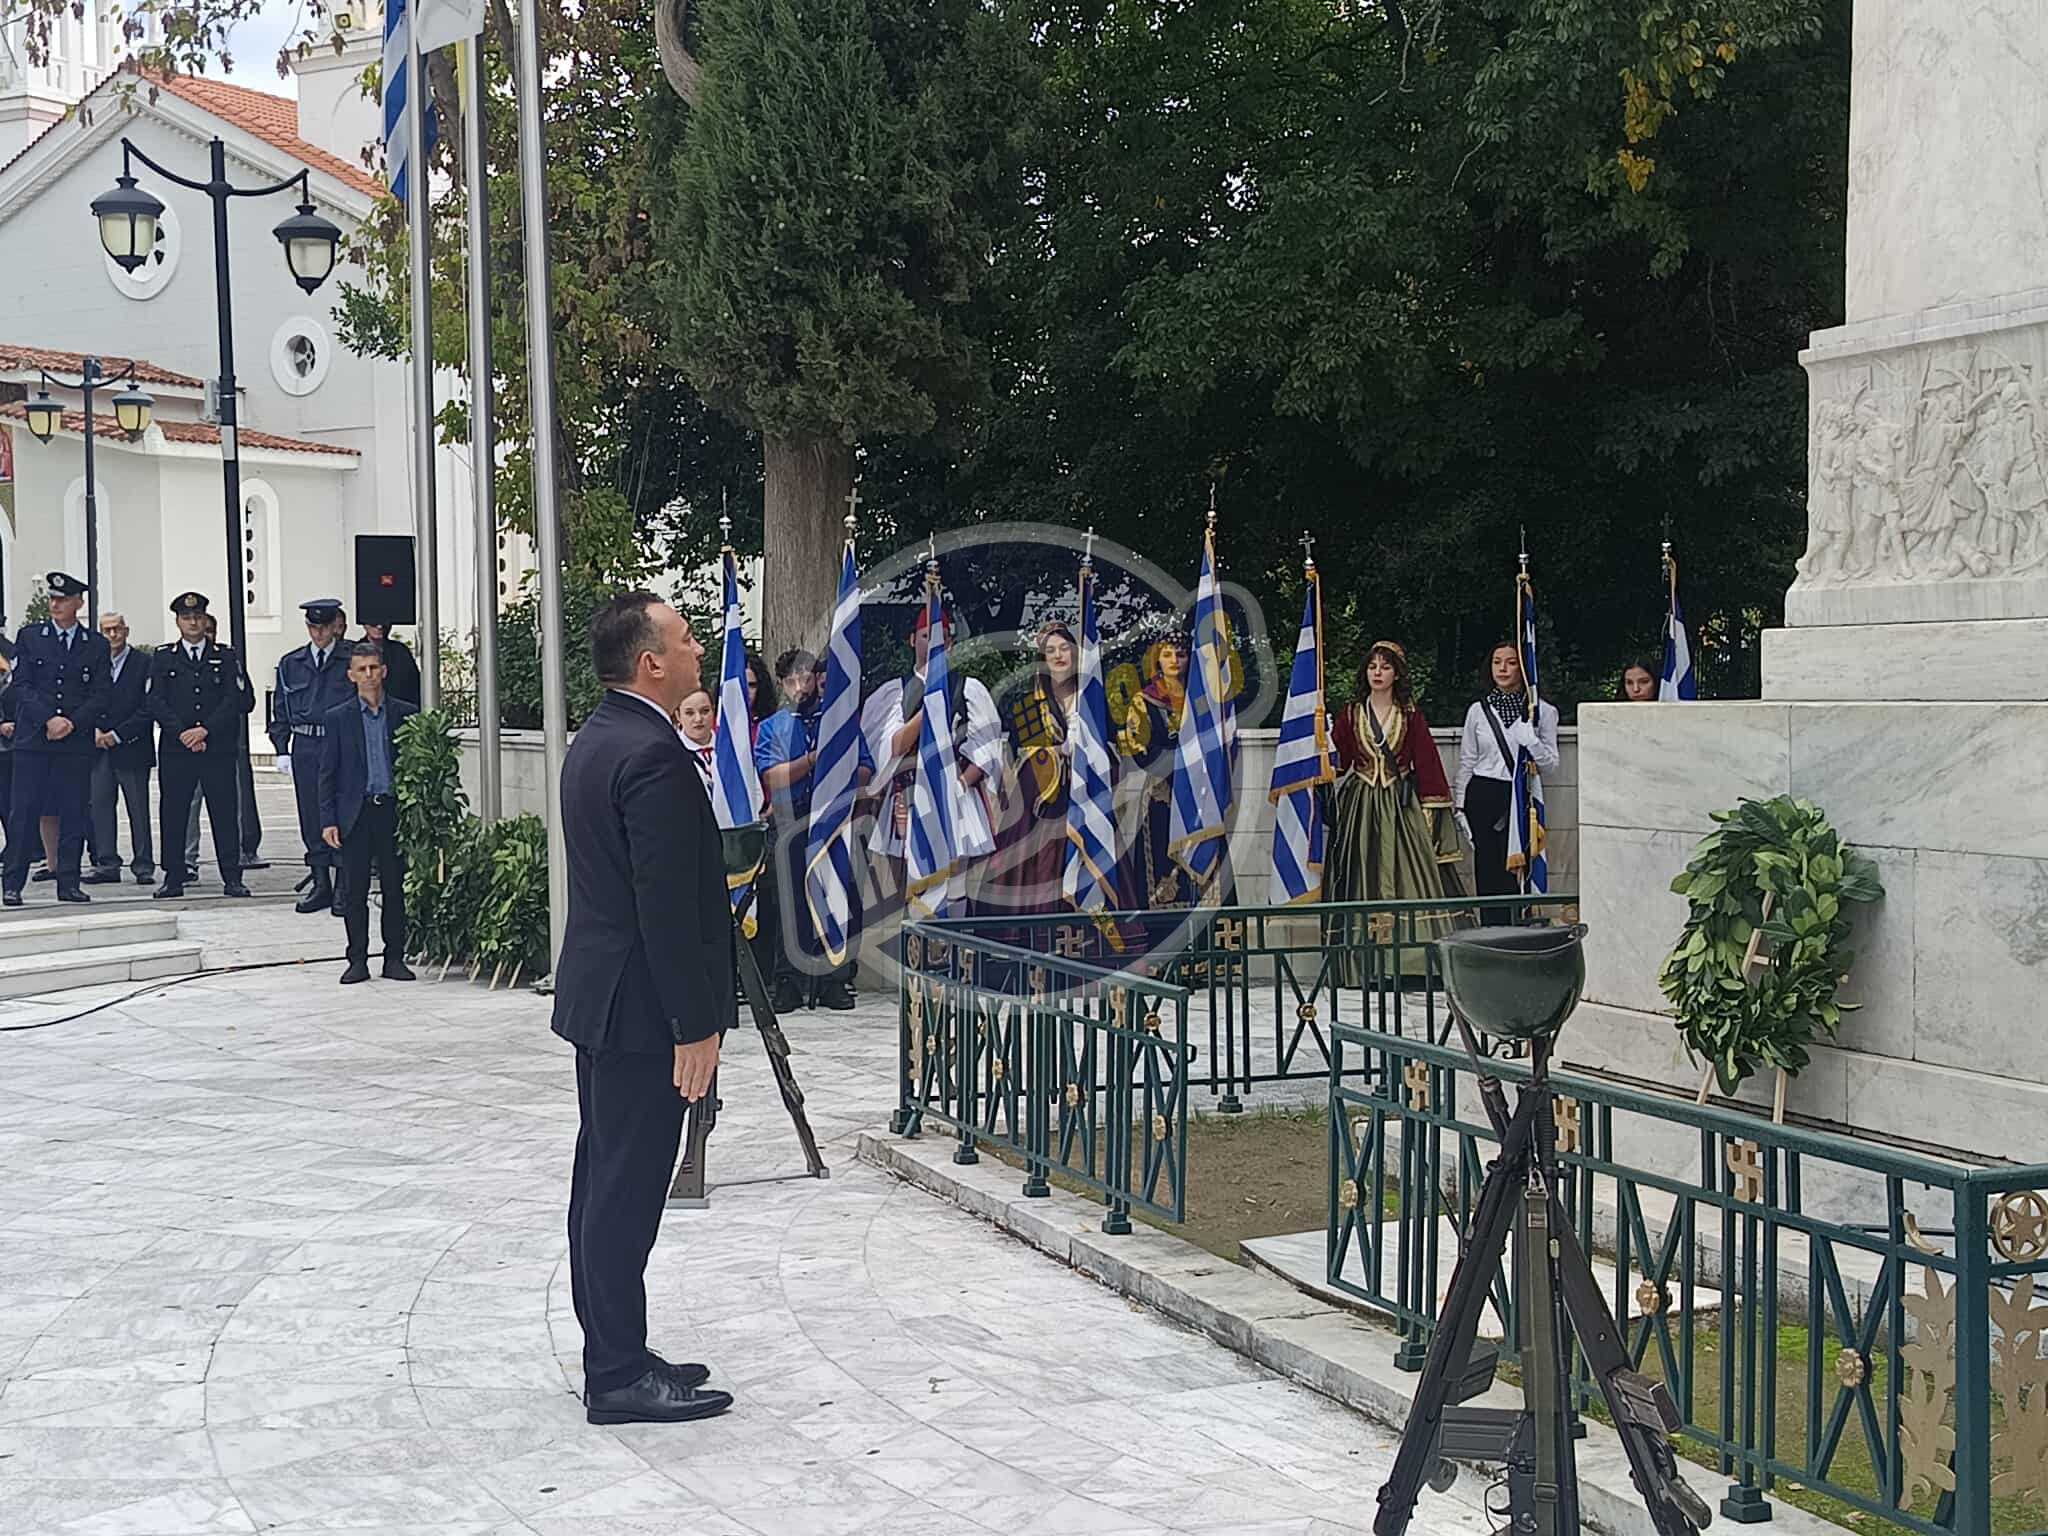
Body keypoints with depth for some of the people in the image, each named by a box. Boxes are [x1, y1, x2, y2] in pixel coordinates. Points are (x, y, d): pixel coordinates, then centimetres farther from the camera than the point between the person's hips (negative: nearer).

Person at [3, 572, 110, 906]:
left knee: (74, 814, 2)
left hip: (77, 742, 1)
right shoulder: (29, 636, 7)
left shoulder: (96, 645, 10)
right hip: (32, 740, -1)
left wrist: (72, 722, -9)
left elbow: (100, 695, 5)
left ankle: (68, 883, 8)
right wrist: (48, 721, -12)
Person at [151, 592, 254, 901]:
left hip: (219, 749, -1)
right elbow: (156, 703, 1)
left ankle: (232, 878, 3)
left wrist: (205, 730, -11)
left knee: (225, 813, -1)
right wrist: (183, 734, -11)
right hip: (175, 749, 1)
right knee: (173, 814, 1)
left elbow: (237, 700, -1)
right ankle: (173, 878, 8)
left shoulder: (226, 657, 9)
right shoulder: (162, 658, 10)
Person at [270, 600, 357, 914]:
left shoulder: (350, 661, 0)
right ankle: (321, 885, 13)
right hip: (305, 747, 3)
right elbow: (281, 710, 13)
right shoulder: (290, 664, 11)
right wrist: (282, 749, 5)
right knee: (312, 817, 6)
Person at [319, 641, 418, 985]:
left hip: (395, 812, 0)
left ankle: (395, 957, 12)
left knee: (395, 888, 3)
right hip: (355, 815, 0)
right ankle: (358, 960, 9)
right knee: (354, 891, 2)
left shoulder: (405, 714, 6)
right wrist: (328, 820, -3)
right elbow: (327, 773, 4)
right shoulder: (338, 718, 5)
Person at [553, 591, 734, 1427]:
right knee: (627, 1192, -3)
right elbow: (666, 907, -23)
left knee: (605, 1183, 14)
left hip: (598, 994, 10)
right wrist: (695, 1027, -18)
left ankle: (611, 1357, 24)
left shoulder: (595, 739, 11)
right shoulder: (653, 755, -20)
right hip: (641, 1007, -10)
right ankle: (621, 1376, 4)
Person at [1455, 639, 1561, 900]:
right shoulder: (1478, 711, 7)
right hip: (1483, 797, 2)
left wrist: (1530, 741, -18)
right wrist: (1460, 807, 9)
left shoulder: (1543, 712, 2)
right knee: (1487, 875, 1)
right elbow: (1466, 762, 12)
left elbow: (1550, 764, 0)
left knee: (1515, 876, -6)